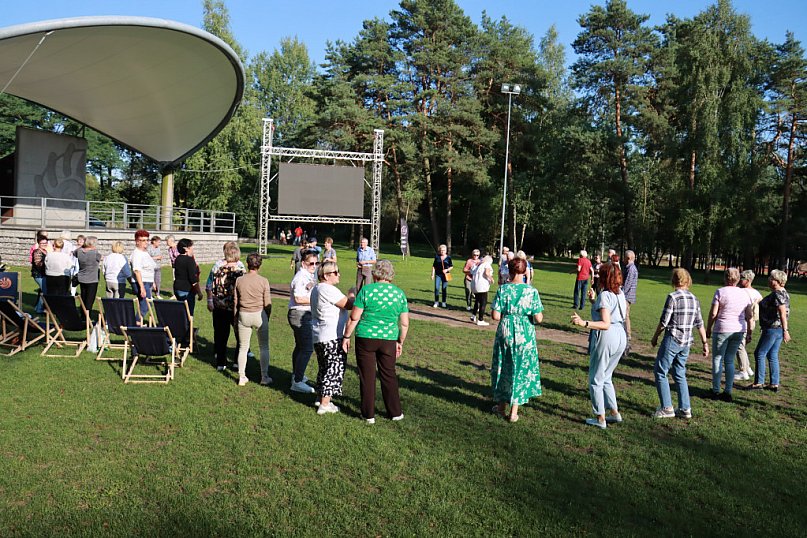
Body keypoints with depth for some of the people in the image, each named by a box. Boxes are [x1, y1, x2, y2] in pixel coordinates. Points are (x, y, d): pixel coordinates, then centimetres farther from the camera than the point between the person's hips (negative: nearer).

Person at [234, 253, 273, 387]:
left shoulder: (239, 280, -2)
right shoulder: (263, 281, -8)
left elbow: (235, 302, 4)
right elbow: (268, 303, -5)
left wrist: (236, 318, 16)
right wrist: (267, 318, 11)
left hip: (243, 315, 2)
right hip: (260, 315, -2)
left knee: (243, 347, 12)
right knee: (264, 347, 11)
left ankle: (242, 377, 16)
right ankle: (264, 377, 14)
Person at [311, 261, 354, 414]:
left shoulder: (316, 289, 14)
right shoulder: (328, 289, -18)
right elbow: (349, 305, -18)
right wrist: (352, 294, 0)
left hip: (319, 337, 10)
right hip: (332, 338, -10)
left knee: (324, 367, 22)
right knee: (334, 369, -2)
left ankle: (320, 398, 32)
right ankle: (325, 404, 0)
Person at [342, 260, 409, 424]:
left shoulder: (366, 290, -7)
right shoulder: (399, 293, 2)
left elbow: (354, 317, -8)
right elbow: (404, 323, 5)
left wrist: (347, 337, 3)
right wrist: (400, 342, 17)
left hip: (365, 338, -2)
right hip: (389, 340, 3)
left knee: (367, 377, 8)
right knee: (389, 375, 15)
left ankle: (368, 414, 16)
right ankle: (395, 412, 22)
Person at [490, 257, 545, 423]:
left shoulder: (502, 289, -9)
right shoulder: (532, 291, -10)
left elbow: (495, 315, -11)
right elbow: (538, 318, -11)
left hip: (505, 332, 1)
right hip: (525, 335, -1)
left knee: (503, 367, 17)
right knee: (521, 369, 10)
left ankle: (501, 405, 28)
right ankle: (514, 411, 15)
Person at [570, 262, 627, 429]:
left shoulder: (604, 295, -15)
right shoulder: (620, 293, 10)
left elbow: (606, 324, -23)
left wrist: (585, 323, -32)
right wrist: (594, 301, 24)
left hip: (606, 338, -8)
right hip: (620, 336, 8)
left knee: (596, 379, 4)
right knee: (606, 378, 22)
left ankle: (600, 418, 8)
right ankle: (614, 413, 22)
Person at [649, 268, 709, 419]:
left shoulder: (673, 297, -13)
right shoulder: (694, 299, 6)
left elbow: (664, 322, -12)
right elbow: (699, 324, 8)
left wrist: (655, 337, 2)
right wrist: (705, 343, 15)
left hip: (672, 340, -7)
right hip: (687, 342, 7)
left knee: (660, 371, 4)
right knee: (680, 374, 16)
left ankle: (667, 408, 2)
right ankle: (685, 409, 16)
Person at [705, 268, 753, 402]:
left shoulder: (720, 292, -8)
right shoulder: (744, 294, 7)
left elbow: (713, 313, -10)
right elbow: (750, 315, 8)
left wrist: (708, 329, 1)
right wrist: (749, 332, 16)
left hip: (722, 330, -5)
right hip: (739, 331, 5)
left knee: (717, 359, 4)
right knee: (730, 361, 11)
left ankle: (716, 391, 5)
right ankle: (728, 392, 11)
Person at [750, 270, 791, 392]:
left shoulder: (777, 294, -18)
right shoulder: (784, 293, 13)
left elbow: (783, 313, -26)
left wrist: (785, 330, -30)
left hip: (772, 329, -10)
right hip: (779, 329, 10)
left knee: (760, 354, -1)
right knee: (773, 356, 13)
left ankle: (758, 383, 2)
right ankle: (774, 384, 16)